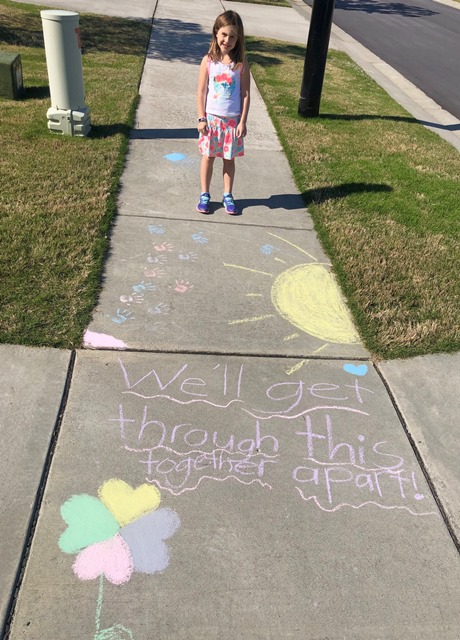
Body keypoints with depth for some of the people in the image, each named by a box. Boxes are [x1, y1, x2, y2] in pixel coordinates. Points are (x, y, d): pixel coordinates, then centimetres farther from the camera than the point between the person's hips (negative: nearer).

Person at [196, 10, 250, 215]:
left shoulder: (241, 63, -4)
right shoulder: (208, 60, -5)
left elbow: (245, 93, -2)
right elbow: (201, 92, -3)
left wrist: (243, 121, -7)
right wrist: (201, 118, -7)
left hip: (233, 119, 0)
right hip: (211, 118, 0)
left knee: (229, 159, 10)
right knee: (208, 157, 9)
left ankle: (227, 195, 23)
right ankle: (204, 194, 20)